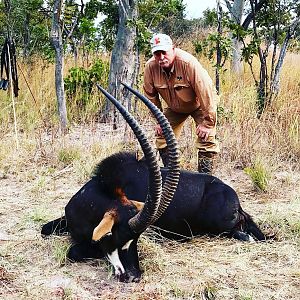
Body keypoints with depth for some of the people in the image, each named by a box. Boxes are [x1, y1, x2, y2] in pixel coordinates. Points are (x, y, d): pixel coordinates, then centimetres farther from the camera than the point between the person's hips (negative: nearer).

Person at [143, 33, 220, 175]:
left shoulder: (188, 63, -36)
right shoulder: (150, 67, -22)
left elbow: (206, 92, -33)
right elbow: (151, 96, -6)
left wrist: (207, 123, -29)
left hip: (199, 104, -4)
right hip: (174, 108, 4)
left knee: (206, 139, -17)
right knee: (162, 137, 0)